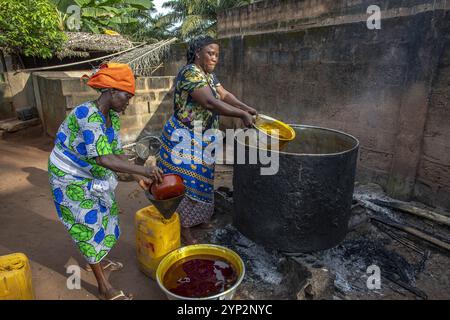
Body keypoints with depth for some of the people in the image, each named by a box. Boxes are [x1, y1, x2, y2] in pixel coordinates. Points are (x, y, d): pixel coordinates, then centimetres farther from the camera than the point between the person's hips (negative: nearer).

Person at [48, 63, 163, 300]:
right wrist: (144, 170, -45)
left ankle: (100, 260, 48)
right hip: (72, 181, -8)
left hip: (93, 177, 8)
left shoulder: (112, 116, -4)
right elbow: (103, 159, -41)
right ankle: (104, 289, 18)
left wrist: (138, 177, -9)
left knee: (104, 216, 21)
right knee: (89, 226, 1)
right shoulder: (87, 115, -32)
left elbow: (117, 153, -1)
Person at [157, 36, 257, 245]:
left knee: (198, 181, 18)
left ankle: (195, 218, 35)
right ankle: (183, 228, 14)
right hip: (184, 139, -9)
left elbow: (224, 94, 9)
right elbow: (210, 103, -31)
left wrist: (246, 108, -6)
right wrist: (242, 115, -30)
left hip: (201, 139, 9)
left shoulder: (208, 74, 10)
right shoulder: (191, 73, -20)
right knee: (186, 183, 0)